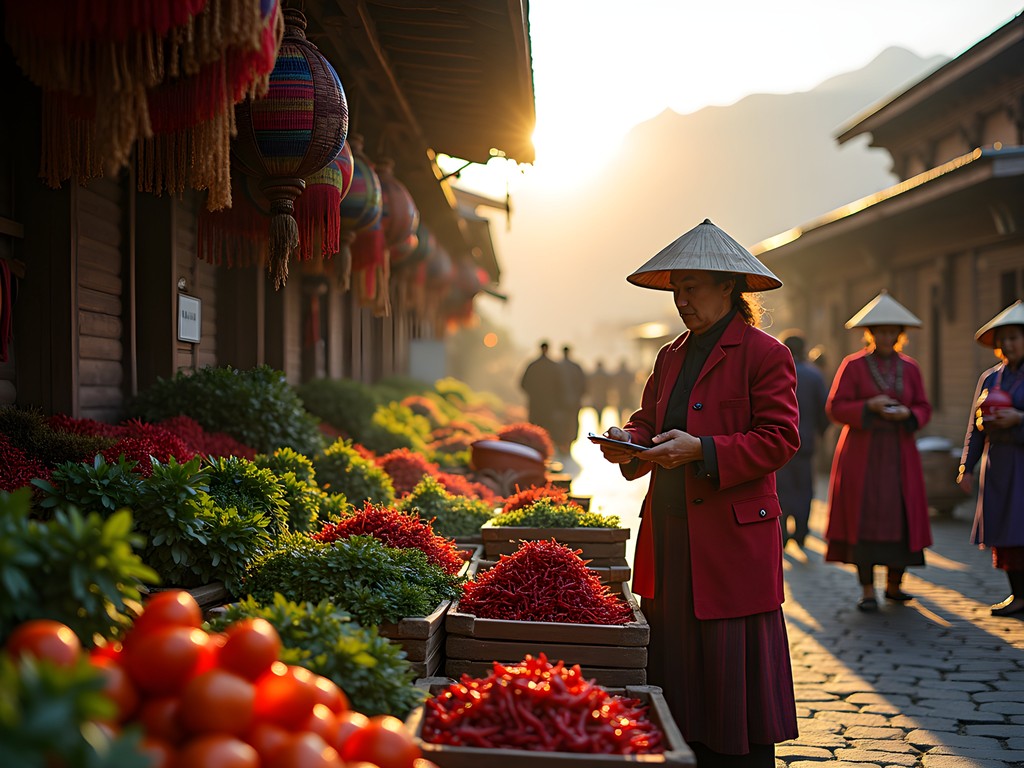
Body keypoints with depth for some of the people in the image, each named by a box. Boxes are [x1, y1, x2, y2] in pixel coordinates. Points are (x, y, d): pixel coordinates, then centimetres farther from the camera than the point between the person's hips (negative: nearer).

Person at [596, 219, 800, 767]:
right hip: (669, 539, 7)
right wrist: (631, 442, -3)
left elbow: (779, 439, -11)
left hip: (733, 539, -7)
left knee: (731, 674, -2)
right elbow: (649, 421, 21)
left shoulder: (763, 354, -5)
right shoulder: (672, 356, 18)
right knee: (676, 670, 10)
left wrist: (701, 450, -20)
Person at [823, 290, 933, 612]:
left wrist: (907, 414, -11)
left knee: (901, 518, 1)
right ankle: (867, 590, -1)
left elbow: (923, 409, 11)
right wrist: (869, 407, -18)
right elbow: (835, 408, -4)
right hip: (861, 454, -3)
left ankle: (894, 585, 17)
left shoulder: (910, 368, 10)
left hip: (899, 455, 3)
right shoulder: (852, 365, 0)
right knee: (864, 518, -7)